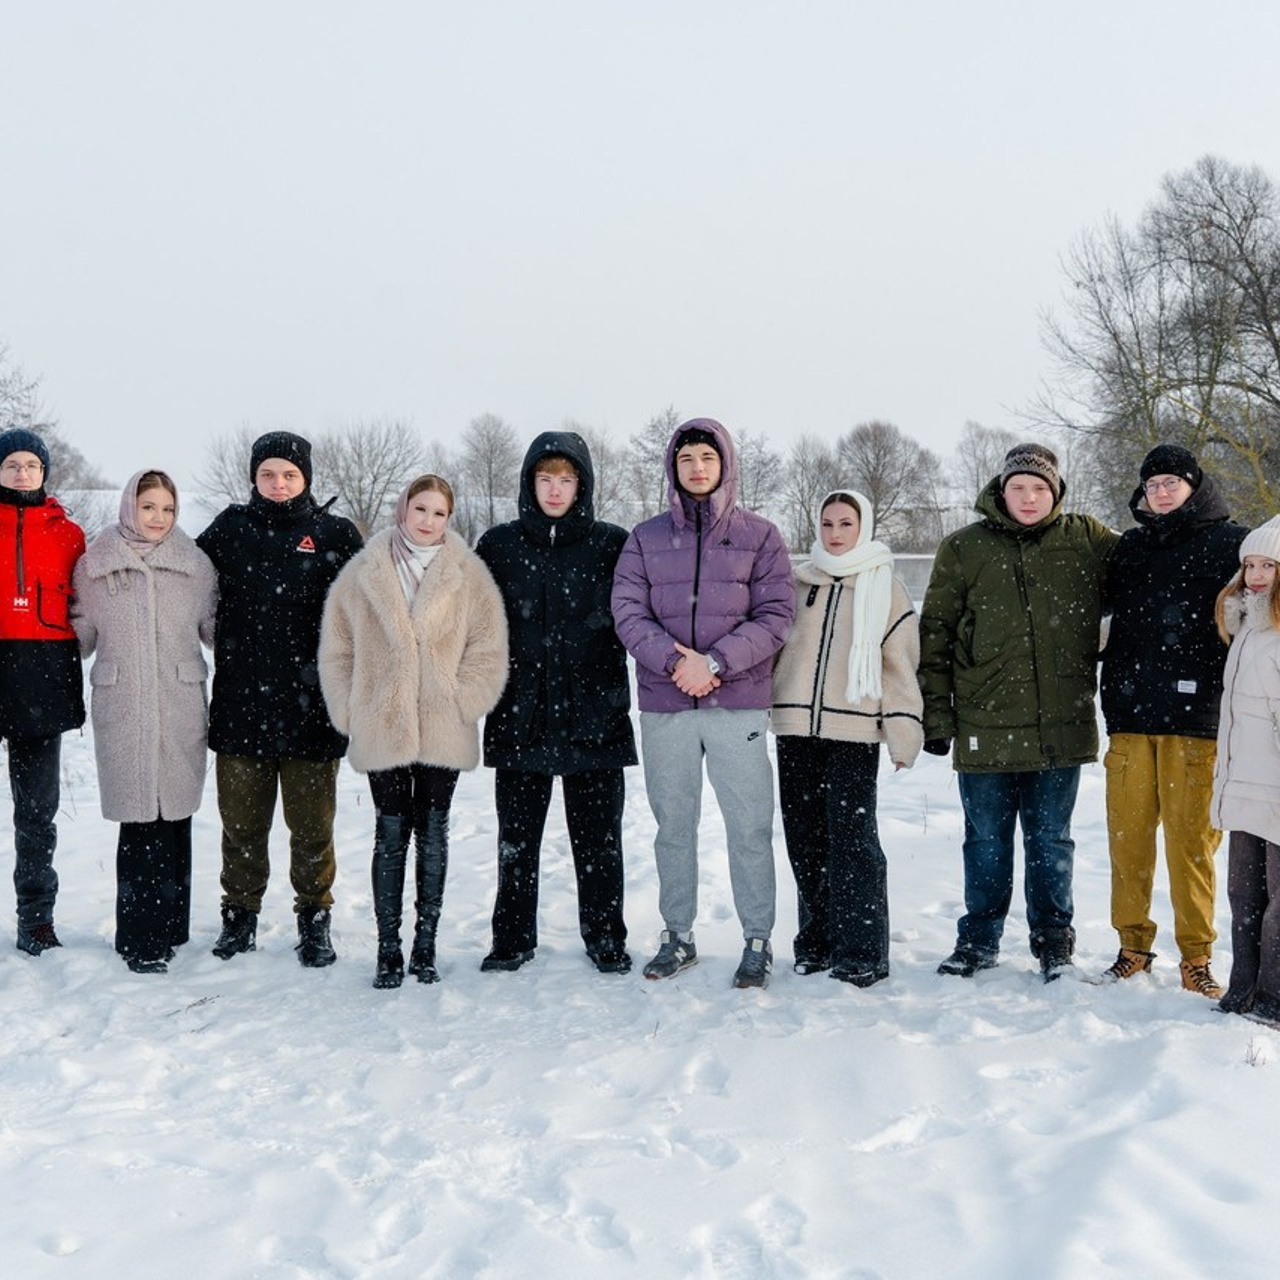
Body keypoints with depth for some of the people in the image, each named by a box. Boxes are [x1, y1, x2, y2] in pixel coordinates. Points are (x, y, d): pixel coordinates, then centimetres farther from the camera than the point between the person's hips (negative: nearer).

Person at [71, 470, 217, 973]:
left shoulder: (195, 564, 8)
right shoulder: (95, 565, 6)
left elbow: (215, 628, 18)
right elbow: (81, 633, 16)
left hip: (181, 710, 1)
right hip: (121, 710, -1)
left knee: (173, 818, 2)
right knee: (139, 823, -4)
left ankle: (169, 927, 12)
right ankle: (142, 937, 2)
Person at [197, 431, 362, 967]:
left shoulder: (335, 535, 3)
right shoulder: (228, 530, 8)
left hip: (310, 706, -1)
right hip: (240, 700, 2)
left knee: (312, 822, 4)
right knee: (241, 820, 9)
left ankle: (314, 920, 18)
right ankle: (240, 916, 24)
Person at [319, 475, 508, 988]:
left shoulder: (468, 575, 4)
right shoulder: (363, 573, 5)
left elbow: (488, 648, 2)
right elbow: (337, 648, 8)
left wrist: (461, 704, -7)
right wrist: (351, 712, 1)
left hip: (444, 732, 0)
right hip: (381, 731, 0)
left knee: (432, 835, 7)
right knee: (391, 835, 3)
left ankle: (425, 946, 16)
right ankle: (388, 950, 9)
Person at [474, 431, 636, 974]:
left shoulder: (612, 545, 1)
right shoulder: (498, 545, 5)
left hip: (594, 716, -1)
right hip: (519, 713, 1)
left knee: (598, 837, 7)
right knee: (517, 837, 9)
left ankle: (605, 939, 21)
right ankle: (512, 939, 21)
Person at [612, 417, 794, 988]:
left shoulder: (759, 536, 3)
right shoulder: (646, 538, 8)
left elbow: (775, 616, -4)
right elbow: (628, 613, -1)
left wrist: (714, 662, -15)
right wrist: (675, 660, -17)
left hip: (739, 704, -2)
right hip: (664, 706, 2)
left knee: (750, 826, -1)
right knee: (673, 826, 11)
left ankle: (757, 940, 12)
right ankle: (678, 935, 23)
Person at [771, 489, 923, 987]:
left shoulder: (884, 587, 5)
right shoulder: (797, 582, 12)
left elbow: (900, 664, 3)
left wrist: (903, 731, -4)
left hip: (854, 732, -3)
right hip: (796, 728, 4)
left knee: (852, 839, -8)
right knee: (805, 839, 8)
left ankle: (860, 952, -1)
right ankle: (817, 941, 20)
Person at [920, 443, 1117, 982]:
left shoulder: (1087, 541, 4)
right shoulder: (964, 548, 2)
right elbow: (934, 633, 4)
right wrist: (936, 713, 0)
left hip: (1061, 727, 0)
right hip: (986, 727, 0)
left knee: (1051, 840, 11)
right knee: (986, 841, 10)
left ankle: (1053, 940, 25)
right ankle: (978, 940, 24)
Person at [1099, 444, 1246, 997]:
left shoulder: (1230, 543, 4)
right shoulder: (1129, 547, 16)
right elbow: (1109, 620, 22)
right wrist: (1113, 697, 14)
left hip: (1195, 720, -4)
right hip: (1131, 719, 4)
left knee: (1191, 838, -3)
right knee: (1128, 835, 5)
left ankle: (1196, 957, 8)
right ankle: (1133, 946, 17)